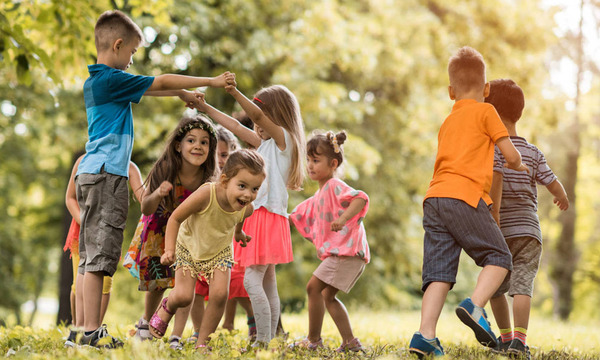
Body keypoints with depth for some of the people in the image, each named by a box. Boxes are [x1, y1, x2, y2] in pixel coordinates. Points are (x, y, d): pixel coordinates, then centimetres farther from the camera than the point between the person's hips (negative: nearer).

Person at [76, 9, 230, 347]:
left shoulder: (96, 81, 18)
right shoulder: (111, 79, -10)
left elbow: (146, 88, 30)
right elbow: (160, 82, -5)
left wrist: (181, 93, 29)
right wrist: (212, 81, 2)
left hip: (94, 173, 10)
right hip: (106, 173, -10)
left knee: (91, 257, 8)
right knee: (98, 255, -11)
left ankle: (87, 329, 9)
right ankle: (93, 330, -12)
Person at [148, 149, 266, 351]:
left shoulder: (247, 208, -22)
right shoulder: (206, 195, -37)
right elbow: (175, 219, -24)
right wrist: (169, 249, -29)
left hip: (219, 252, 3)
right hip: (189, 249, -3)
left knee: (219, 294, -15)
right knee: (183, 296, -12)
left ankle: (202, 342, 4)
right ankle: (167, 307, 27)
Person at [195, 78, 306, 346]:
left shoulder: (284, 138, -5)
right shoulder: (266, 143, 20)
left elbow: (258, 115, -21)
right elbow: (236, 127, 23)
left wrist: (236, 93, -35)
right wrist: (205, 108, 22)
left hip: (269, 216, -10)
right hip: (259, 215, 10)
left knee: (252, 279, -16)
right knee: (268, 283, 9)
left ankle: (263, 341, -17)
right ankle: (269, 339, 11)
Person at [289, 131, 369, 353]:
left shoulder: (335, 186, -10)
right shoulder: (319, 196, 20)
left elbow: (361, 198, -27)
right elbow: (297, 216, 33)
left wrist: (343, 218, -38)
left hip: (347, 249, -10)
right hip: (339, 252, 10)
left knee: (314, 287, -11)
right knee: (328, 295, 14)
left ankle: (314, 339, -3)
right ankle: (350, 342, 15)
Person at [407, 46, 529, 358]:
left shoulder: (447, 122, 27)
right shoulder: (485, 111, 8)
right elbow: (510, 154, 5)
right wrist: (518, 166, 27)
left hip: (434, 198, 6)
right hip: (465, 196, -6)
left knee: (439, 270, 1)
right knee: (499, 257, 5)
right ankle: (475, 305, -17)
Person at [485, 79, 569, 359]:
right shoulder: (533, 152, 8)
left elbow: (495, 177, -21)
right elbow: (553, 184, 6)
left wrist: (494, 214, -24)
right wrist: (563, 199, 28)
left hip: (501, 231, -1)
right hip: (528, 229, 2)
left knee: (496, 285, 16)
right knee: (522, 284, -8)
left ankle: (506, 336, 23)